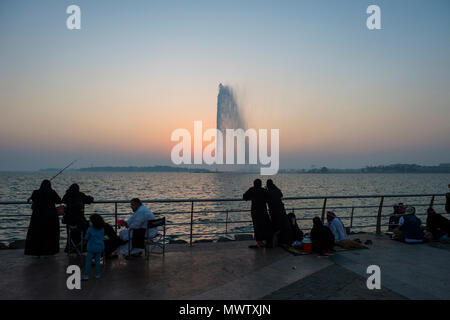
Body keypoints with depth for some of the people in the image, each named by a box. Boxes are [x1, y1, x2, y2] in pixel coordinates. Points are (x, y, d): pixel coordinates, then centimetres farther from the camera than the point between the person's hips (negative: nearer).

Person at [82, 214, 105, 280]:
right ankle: (97, 274, 19)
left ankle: (86, 275, 8)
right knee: (97, 261, 14)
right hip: (100, 247, 4)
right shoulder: (102, 229, -3)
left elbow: (86, 238, -6)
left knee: (88, 261, 6)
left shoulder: (90, 229, -16)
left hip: (91, 248, -4)